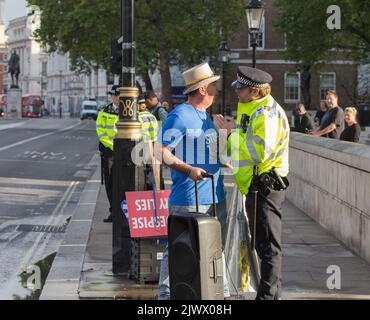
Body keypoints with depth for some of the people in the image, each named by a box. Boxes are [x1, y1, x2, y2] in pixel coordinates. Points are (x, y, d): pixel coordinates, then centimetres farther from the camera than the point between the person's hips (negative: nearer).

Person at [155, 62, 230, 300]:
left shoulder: (206, 116, 17)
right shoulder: (180, 115, -11)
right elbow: (161, 151, -15)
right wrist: (188, 169, -22)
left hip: (215, 195, 9)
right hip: (188, 197, -9)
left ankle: (222, 291, 23)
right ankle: (166, 293, 4)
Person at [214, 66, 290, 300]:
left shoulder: (267, 113, -17)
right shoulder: (251, 109, 17)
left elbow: (258, 152, -27)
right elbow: (240, 149, 22)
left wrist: (235, 132, -17)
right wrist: (228, 131, 7)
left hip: (266, 186, -11)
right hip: (256, 185, 11)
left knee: (268, 245, -7)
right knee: (265, 245, 16)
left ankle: (267, 294, -4)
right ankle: (274, 293, 25)